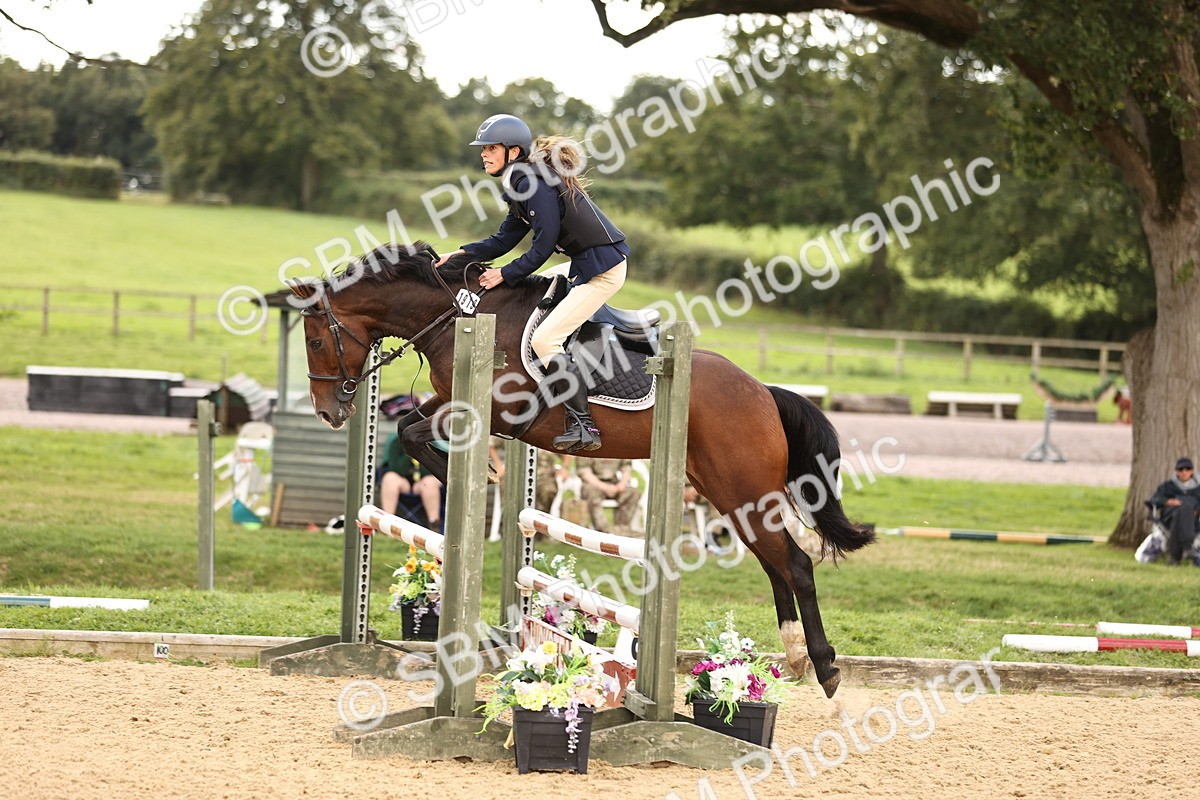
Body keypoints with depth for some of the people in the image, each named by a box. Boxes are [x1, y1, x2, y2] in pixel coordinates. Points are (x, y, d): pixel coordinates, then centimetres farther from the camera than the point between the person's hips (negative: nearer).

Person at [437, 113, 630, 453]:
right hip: (587, 266, 11)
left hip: (603, 268, -11)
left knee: (544, 340, -14)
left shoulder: (535, 182, -17)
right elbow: (504, 240, 17)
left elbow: (544, 245, -19)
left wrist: (505, 275, -11)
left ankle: (583, 427, -16)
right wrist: (460, 254, 7)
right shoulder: (522, 184, 14)